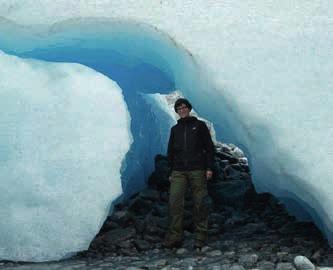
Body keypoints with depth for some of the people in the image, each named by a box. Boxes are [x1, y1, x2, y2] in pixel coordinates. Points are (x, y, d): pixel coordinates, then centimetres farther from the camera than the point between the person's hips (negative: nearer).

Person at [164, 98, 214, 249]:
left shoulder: (200, 126, 9)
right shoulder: (175, 129, 18)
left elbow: (209, 148, 5)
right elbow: (170, 152, 20)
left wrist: (209, 168, -5)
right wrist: (170, 172, 12)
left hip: (197, 171, -2)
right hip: (178, 172, 3)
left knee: (200, 204, -3)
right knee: (174, 203, -11)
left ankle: (200, 238, 3)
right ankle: (174, 238, -10)